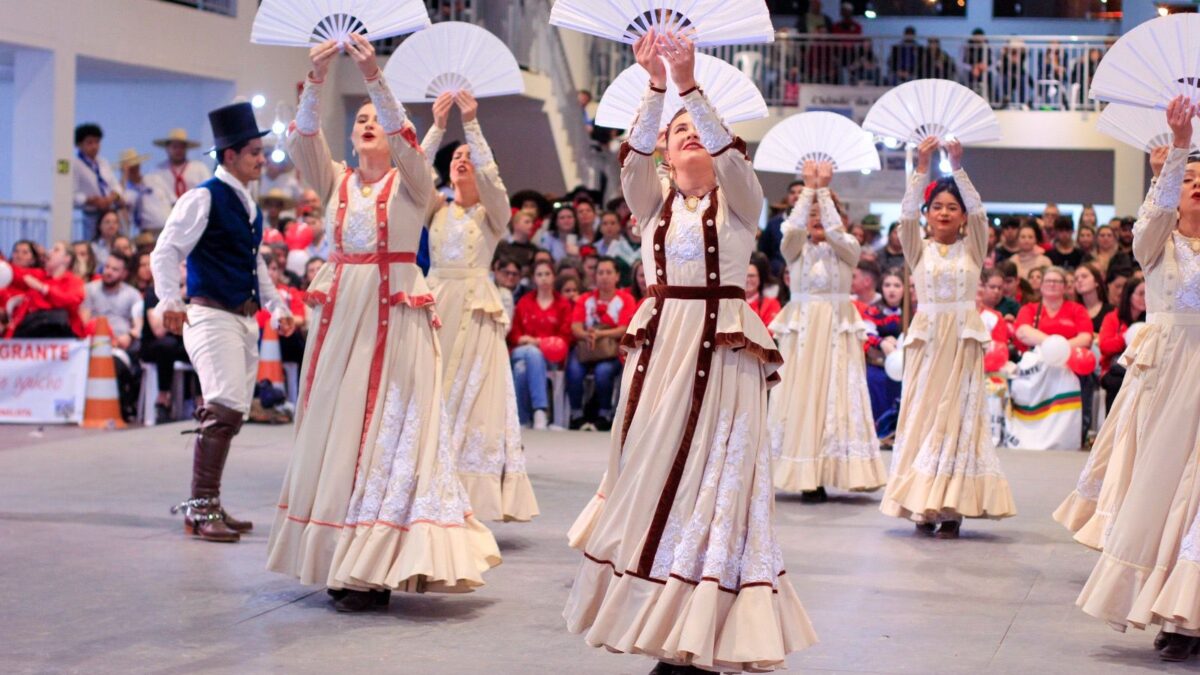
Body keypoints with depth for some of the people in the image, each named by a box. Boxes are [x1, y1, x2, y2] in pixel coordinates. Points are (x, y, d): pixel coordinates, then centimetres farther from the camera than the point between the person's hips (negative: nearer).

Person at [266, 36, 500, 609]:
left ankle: (375, 569, -7)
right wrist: (316, 80, -20)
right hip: (340, 313, 4)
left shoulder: (412, 181, 3)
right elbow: (302, 140, -5)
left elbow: (404, 138, -16)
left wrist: (374, 77, -26)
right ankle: (338, 559, 9)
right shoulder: (335, 180, 11)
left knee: (387, 432, -7)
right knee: (333, 429, 3)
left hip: (394, 315, -4)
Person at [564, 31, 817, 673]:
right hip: (658, 345, 3)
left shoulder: (739, 201, 5)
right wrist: (656, 87, -20)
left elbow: (731, 155, -15)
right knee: (651, 476, 1)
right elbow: (633, 157, -8)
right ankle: (658, 621, 8)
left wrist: (692, 86, -24)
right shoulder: (654, 200, 11)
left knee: (714, 482, -5)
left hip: (722, 350, -3)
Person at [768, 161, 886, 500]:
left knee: (836, 395, -6)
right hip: (801, 329, 1)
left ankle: (825, 473, -4)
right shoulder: (796, 248, 8)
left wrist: (824, 189, -15)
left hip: (837, 331, -1)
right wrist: (809, 188, -15)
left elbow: (835, 230, -16)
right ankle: (804, 475, -3)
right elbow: (793, 228, -13)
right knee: (799, 394, -5)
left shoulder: (847, 248, 5)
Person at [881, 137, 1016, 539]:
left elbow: (978, 211, -8)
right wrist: (922, 168, -16)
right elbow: (907, 213, -8)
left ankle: (953, 507, -4)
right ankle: (923, 505, 1)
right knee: (921, 415, -2)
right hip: (926, 337, 1)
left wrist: (958, 167, -17)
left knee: (959, 416, -4)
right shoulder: (918, 249, 7)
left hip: (963, 339, -1)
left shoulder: (972, 248, 7)